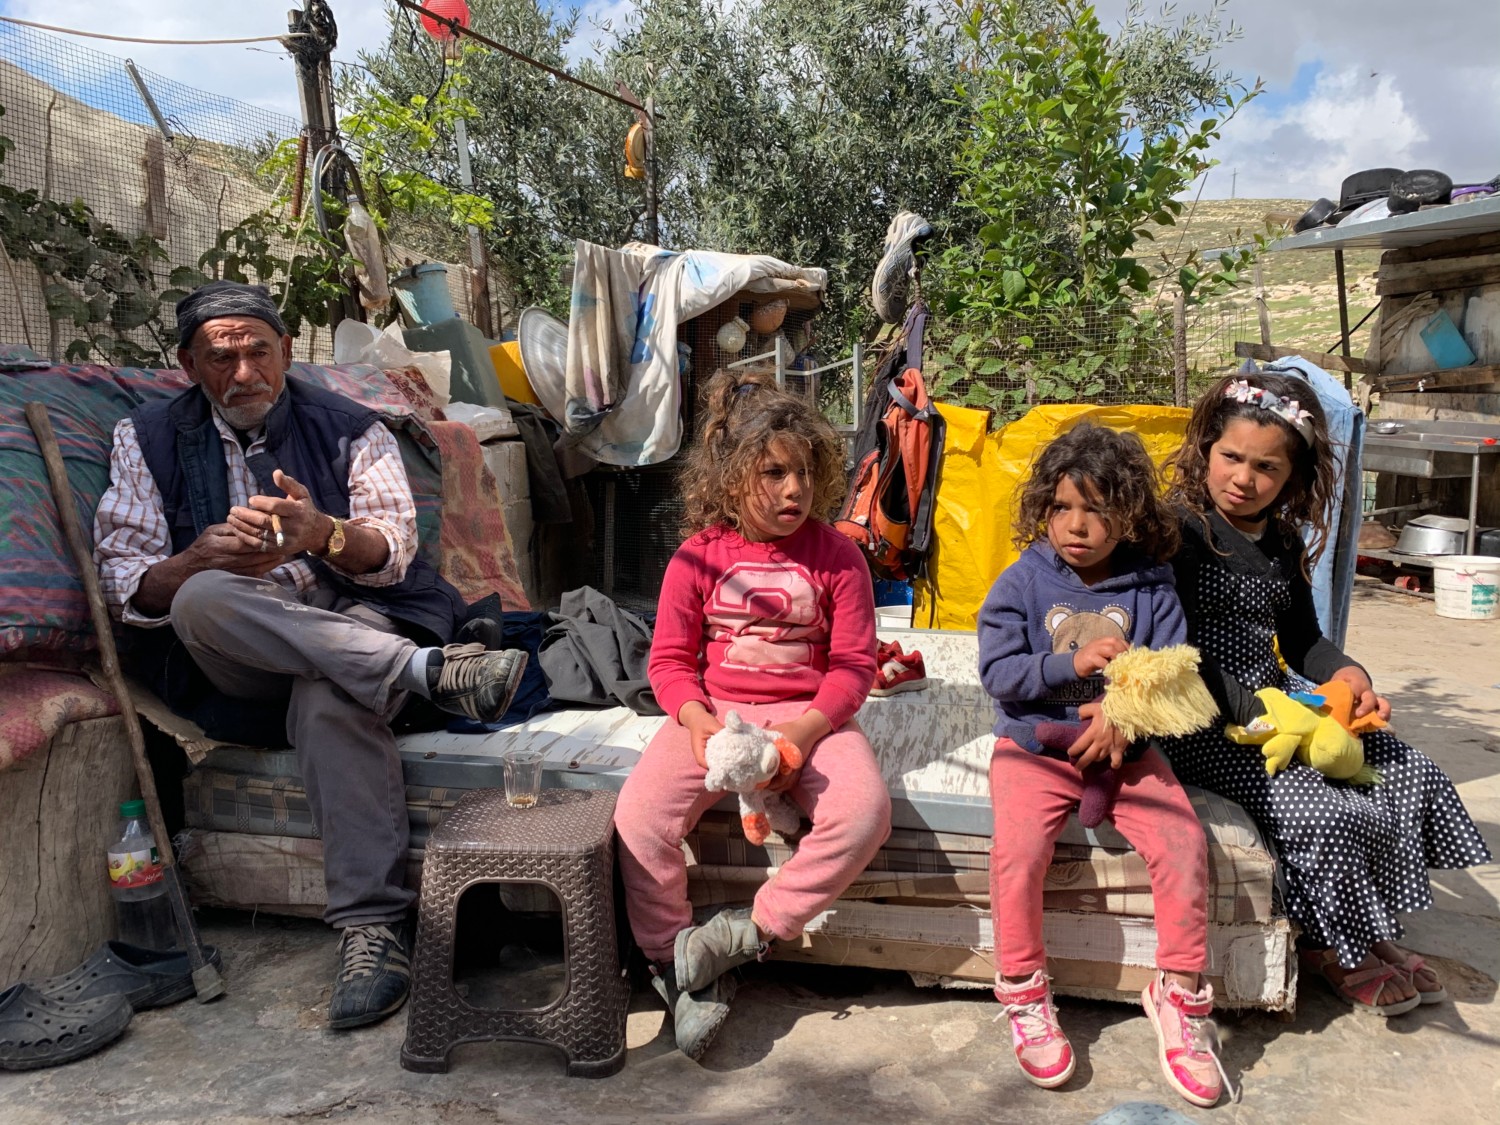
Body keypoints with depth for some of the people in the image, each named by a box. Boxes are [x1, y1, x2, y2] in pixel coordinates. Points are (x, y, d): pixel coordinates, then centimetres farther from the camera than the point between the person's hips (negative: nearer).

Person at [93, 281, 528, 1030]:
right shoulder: (147, 438, 12)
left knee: (329, 699, -37)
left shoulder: (349, 429, 10)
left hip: (356, 621, -1)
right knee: (202, 599, -34)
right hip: (230, 654, 2)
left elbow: (393, 555, -3)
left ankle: (373, 928, -36)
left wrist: (323, 534, -26)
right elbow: (124, 585, 2)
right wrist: (202, 558, -21)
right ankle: (427, 670, -38)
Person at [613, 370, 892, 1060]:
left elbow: (854, 664, -2)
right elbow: (669, 659, 3)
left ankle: (749, 930, -13)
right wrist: (696, 719, -18)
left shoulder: (836, 556, 0)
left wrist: (805, 730, -19)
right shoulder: (697, 557, 1)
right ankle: (681, 973, -5)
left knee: (864, 814, -29)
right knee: (638, 818, -23)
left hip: (808, 714, 0)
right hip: (713, 711, 1)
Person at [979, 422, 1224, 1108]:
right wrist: (1073, 664, -18)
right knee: (1019, 849, -25)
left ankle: (1180, 992, 1)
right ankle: (1023, 994, -3)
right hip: (1034, 746, -1)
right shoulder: (1022, 582, 0)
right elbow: (997, 671, -7)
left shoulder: (1150, 587, 4)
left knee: (1183, 842, -19)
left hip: (1125, 747, 2)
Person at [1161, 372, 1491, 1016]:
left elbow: (1302, 637, 20)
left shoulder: (1283, 542, 12)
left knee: (1413, 776, -3)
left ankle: (1370, 932, 14)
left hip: (1280, 703, 9)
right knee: (1326, 813, -24)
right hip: (1206, 725, -8)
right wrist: (1257, 714, -24)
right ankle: (1328, 947, 6)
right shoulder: (1179, 532, -13)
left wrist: (1344, 673, -2)